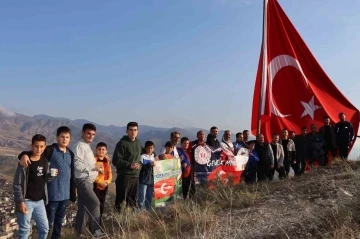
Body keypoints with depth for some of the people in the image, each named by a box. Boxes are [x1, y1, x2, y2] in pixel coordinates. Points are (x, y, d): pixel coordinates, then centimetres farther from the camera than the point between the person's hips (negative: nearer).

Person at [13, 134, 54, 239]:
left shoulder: (45, 161, 4)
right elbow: (17, 184, -12)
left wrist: (51, 176, -9)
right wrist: (20, 201, -16)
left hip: (40, 201, 6)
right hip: (27, 201, -5)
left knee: (44, 228, 13)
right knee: (25, 230, 3)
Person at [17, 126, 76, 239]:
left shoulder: (70, 153, 8)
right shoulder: (50, 150, -10)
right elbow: (33, 153, -17)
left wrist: (73, 189, 15)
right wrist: (24, 155, -40)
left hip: (65, 192, 6)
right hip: (53, 192, -6)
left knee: (60, 218, 18)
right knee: (49, 218, 3)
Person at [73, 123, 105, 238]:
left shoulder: (87, 146, 18)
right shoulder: (79, 146, -13)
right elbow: (77, 164, -22)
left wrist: (97, 168, 9)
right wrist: (93, 166, -18)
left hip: (88, 180, 10)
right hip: (83, 180, -10)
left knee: (82, 206, 14)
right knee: (95, 203, -14)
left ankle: (79, 231, 23)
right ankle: (95, 231, -9)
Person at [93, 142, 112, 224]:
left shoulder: (107, 161, 11)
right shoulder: (94, 160, -10)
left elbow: (110, 173, 13)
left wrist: (108, 181, -5)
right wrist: (100, 182, -18)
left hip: (105, 186, 7)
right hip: (96, 186, -7)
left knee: (102, 205, 15)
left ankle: (100, 221, 28)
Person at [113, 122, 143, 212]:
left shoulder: (139, 143, 12)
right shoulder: (122, 143, -10)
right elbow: (116, 160, -14)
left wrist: (140, 165, 4)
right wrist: (129, 165, -20)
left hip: (136, 176, 7)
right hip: (124, 176, -7)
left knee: (133, 201, 15)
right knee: (120, 200, -3)